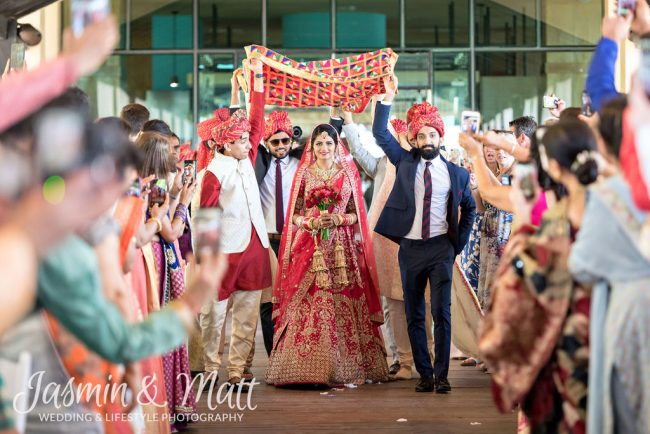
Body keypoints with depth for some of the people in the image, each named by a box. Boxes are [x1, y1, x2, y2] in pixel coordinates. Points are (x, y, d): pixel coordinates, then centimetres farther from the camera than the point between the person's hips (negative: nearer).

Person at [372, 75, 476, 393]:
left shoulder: (456, 173, 5)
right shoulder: (405, 162, 6)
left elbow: (469, 208, 18)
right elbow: (380, 134, -2)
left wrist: (460, 241, 8)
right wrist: (388, 97, -9)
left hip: (441, 248, -2)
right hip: (410, 247, 2)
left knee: (441, 312, -9)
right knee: (414, 316, 5)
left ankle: (442, 376, -5)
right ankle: (424, 374, 12)